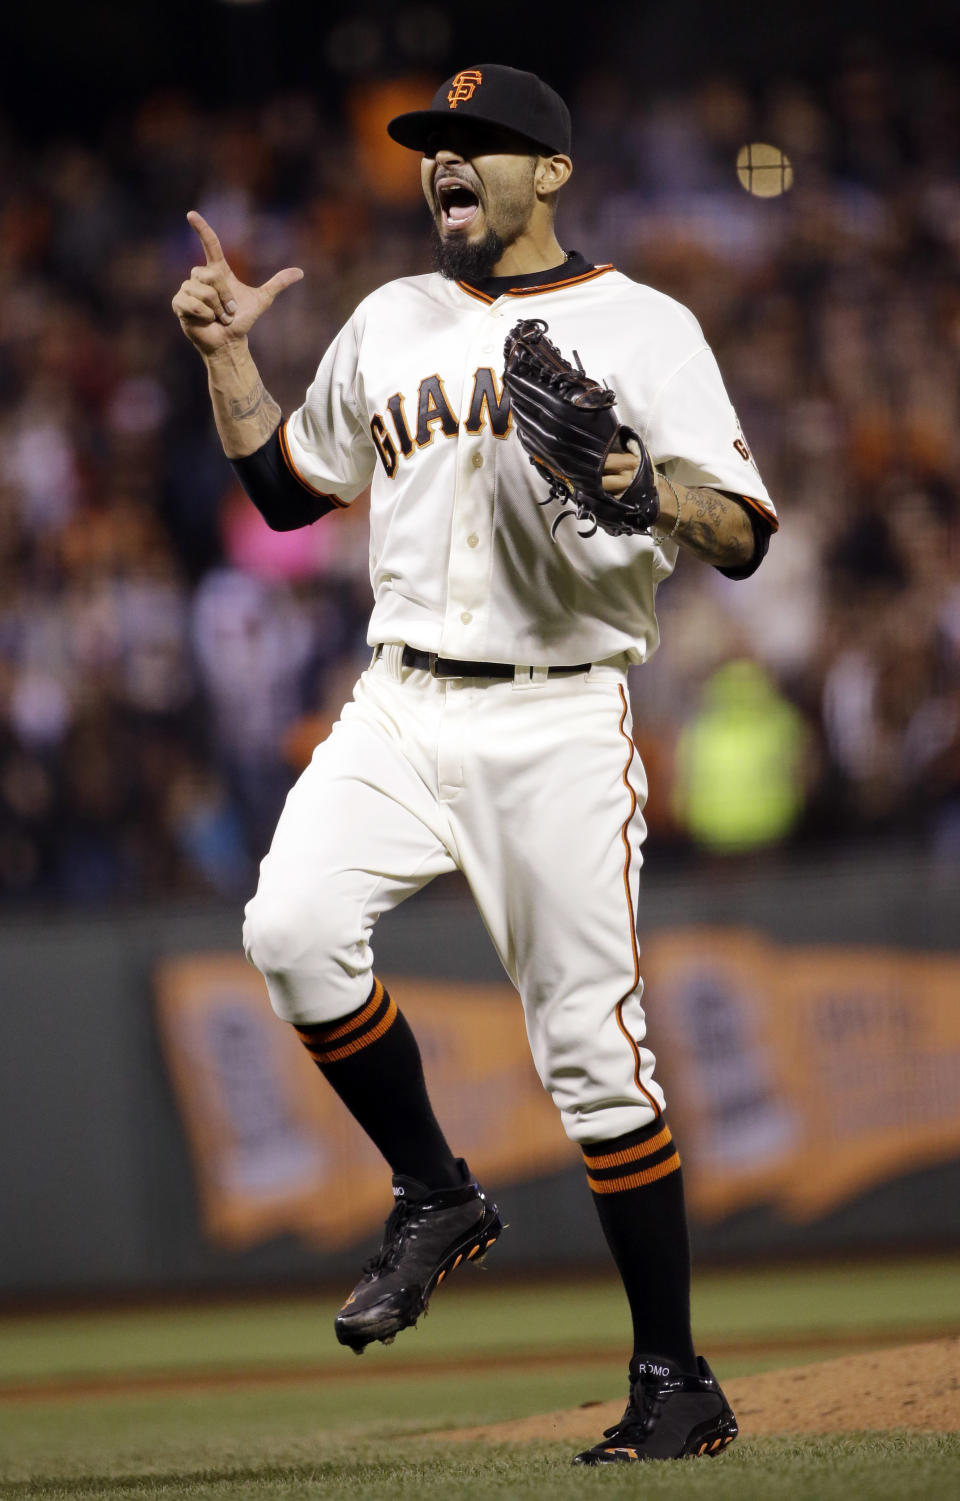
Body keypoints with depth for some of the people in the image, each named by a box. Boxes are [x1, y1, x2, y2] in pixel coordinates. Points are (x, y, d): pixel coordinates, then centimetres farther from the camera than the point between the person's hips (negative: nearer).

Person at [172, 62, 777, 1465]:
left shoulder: (642, 328, 1)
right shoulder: (392, 322, 17)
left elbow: (745, 540, -5)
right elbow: (286, 486, 26)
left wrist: (660, 490, -25)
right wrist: (227, 351, 13)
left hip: (557, 726, -4)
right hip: (400, 711, 4)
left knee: (592, 1043, -6)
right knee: (294, 928, -22)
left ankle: (675, 1377, 4)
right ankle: (435, 1196, 0)